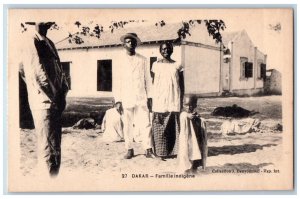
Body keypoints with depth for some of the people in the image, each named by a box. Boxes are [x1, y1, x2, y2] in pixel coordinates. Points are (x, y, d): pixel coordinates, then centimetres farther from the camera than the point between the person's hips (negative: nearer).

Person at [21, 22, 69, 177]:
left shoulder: (49, 44, 15)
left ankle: (54, 175, 23)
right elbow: (38, 75, -16)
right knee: (48, 146, -5)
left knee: (55, 143, 13)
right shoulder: (31, 46, -10)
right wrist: (54, 97, -13)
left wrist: (63, 94, 3)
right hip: (44, 103, -8)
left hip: (55, 102, 8)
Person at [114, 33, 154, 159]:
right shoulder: (120, 61, 4)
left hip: (141, 98, 0)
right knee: (127, 126, 3)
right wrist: (117, 100, -2)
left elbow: (148, 79, 9)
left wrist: (149, 97, 5)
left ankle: (148, 150, 1)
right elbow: (117, 81, 4)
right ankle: (129, 150, 13)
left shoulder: (142, 60, 7)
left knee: (145, 124, -4)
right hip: (126, 99, 0)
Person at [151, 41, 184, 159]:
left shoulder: (177, 65, 8)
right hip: (159, 101, -1)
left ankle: (173, 151, 8)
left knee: (174, 126, 0)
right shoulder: (156, 65, 6)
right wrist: (152, 101, 0)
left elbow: (181, 84, 10)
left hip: (174, 101, 1)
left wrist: (181, 101, 5)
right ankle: (161, 152, 5)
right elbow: (152, 83, 6)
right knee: (160, 127, -2)